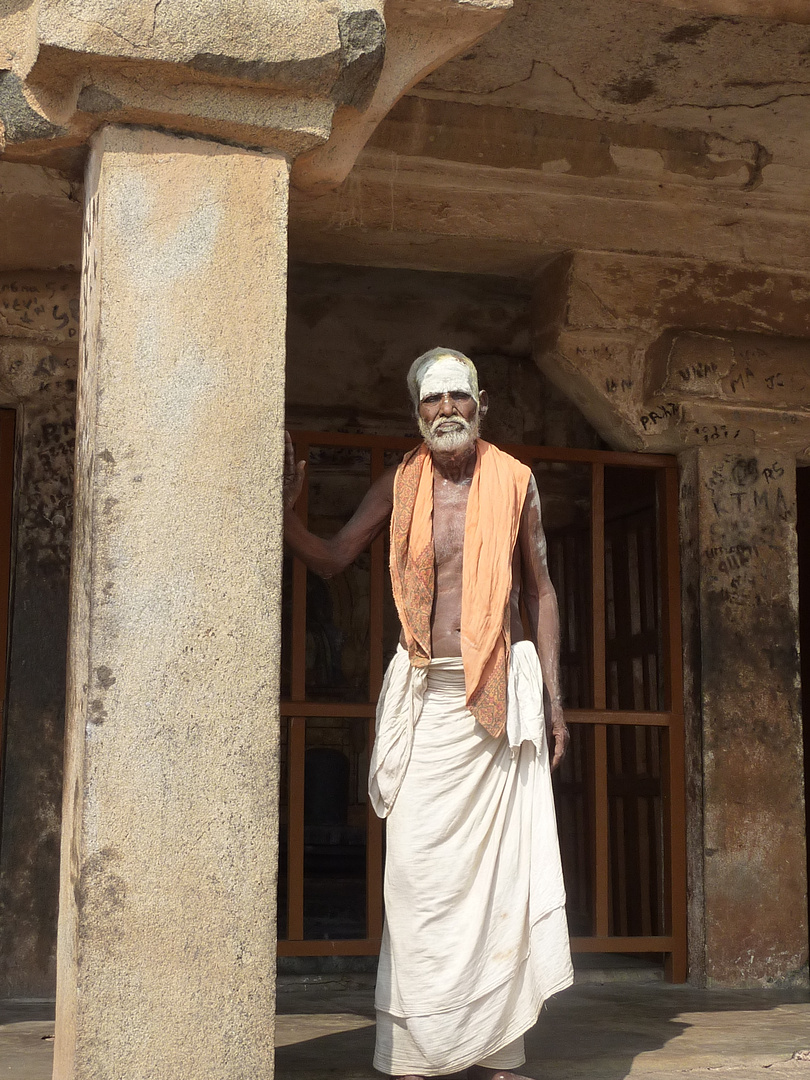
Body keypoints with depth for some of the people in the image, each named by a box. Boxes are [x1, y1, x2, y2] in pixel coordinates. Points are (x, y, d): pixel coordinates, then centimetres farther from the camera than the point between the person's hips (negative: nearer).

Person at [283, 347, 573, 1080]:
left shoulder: (515, 482, 5)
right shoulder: (398, 488, 5)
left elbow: (540, 592, 9)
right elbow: (331, 561, 8)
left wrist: (553, 700, 5)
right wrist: (285, 512, -11)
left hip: (505, 689, 0)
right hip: (427, 694, 0)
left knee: (503, 866, 0)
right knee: (422, 869, -4)